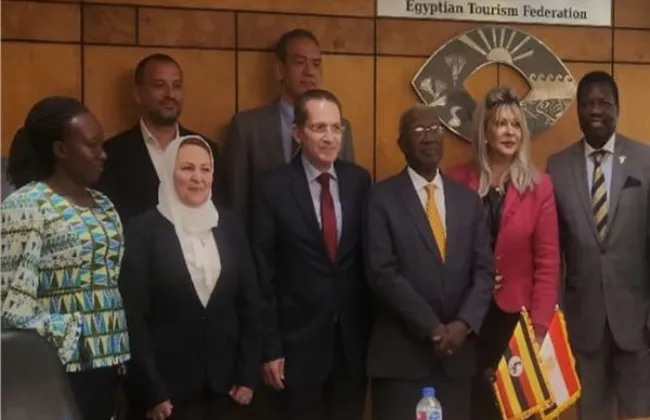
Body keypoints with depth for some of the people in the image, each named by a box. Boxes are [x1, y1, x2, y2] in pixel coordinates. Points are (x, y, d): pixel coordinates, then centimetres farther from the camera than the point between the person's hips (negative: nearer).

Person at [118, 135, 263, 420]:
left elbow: (250, 302, 5)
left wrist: (248, 374, 2)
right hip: (167, 383, -3)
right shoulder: (144, 229, -7)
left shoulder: (229, 225, 4)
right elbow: (133, 314, -9)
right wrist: (151, 390, -11)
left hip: (222, 379, 4)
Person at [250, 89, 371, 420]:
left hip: (353, 340, 3)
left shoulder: (359, 181, 1)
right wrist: (270, 347, -8)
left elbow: (368, 258, 7)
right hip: (299, 342, -3)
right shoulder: (273, 188, -9)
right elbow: (263, 275, -7)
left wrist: (376, 328, 5)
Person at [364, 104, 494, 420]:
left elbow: (484, 270, 5)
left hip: (457, 351, 4)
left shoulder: (468, 198, 11)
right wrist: (431, 327, -15)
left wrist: (464, 323, -10)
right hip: (401, 353, -4)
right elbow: (383, 273, -11)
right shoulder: (382, 198, -3)